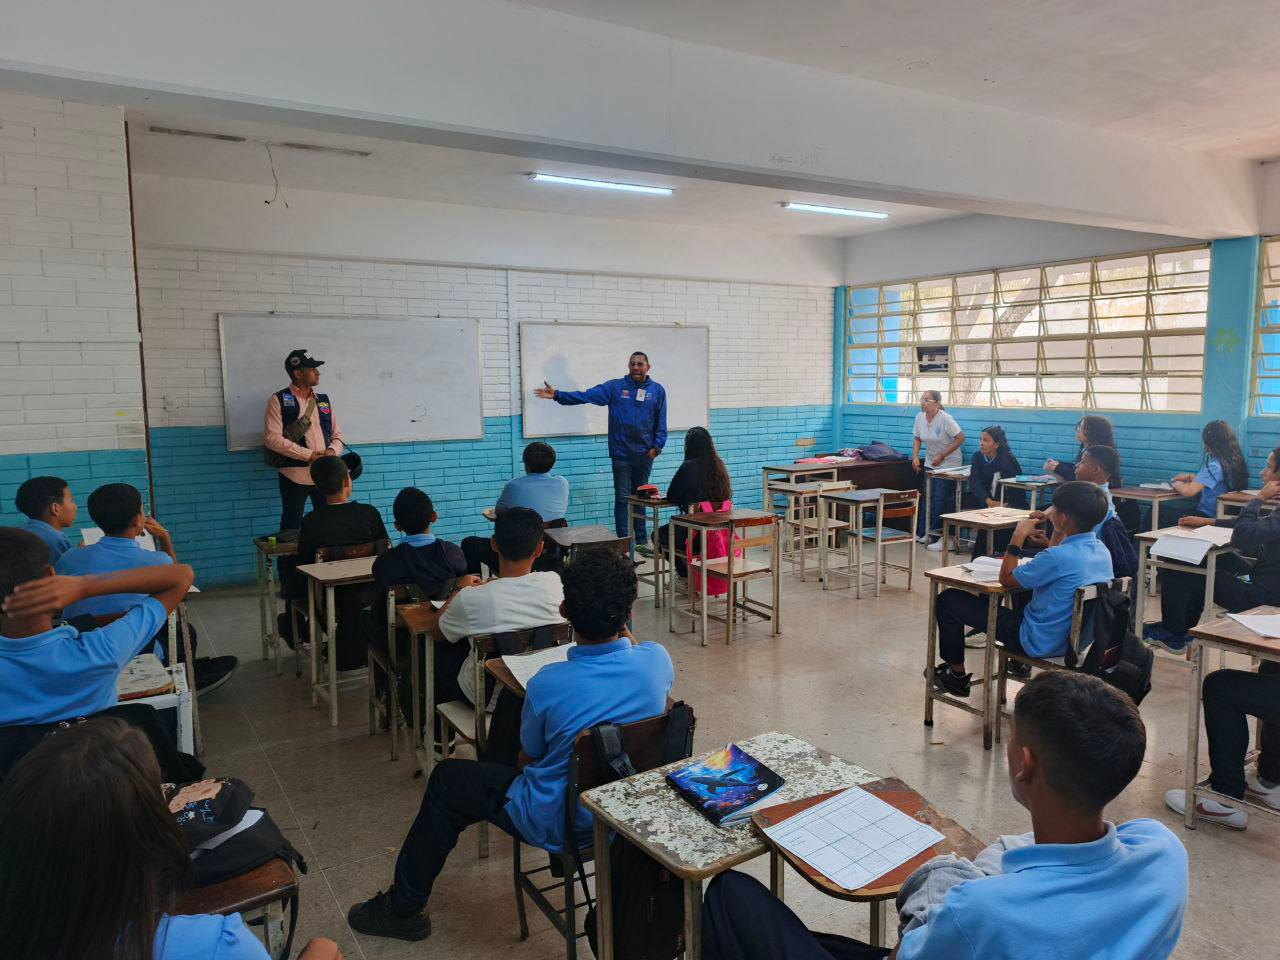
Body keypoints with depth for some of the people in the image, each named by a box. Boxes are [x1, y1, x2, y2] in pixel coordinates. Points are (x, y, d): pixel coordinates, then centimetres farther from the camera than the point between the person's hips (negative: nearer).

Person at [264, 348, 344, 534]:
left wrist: (332, 451, -7)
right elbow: (272, 438, -12)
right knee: (291, 528, 4)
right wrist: (309, 455, -16)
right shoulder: (279, 400, -3)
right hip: (295, 475, -5)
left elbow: (337, 434, 16)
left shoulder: (323, 399, 14)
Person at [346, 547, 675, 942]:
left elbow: (528, 757, -7)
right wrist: (623, 628, 7)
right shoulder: (658, 660, -19)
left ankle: (403, 909, 31)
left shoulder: (548, 684, -29)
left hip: (558, 824, -5)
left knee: (446, 779, 16)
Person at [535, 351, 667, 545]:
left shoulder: (657, 390, 3)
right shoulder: (614, 387, -2)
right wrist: (557, 395, -21)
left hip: (645, 454, 2)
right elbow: (585, 396, -11)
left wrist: (657, 446, -4)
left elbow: (661, 423, 5)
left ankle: (640, 541, 22)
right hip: (621, 454, -2)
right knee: (622, 498, 3)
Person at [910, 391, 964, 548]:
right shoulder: (920, 417, -2)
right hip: (930, 463, 6)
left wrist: (941, 456, -20)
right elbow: (917, 438, 11)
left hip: (949, 463, -6)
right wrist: (915, 457, -5)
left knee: (939, 499, -7)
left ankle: (934, 533, 2)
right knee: (928, 498, 5)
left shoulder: (945, 419, -21)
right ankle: (923, 533, 11)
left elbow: (960, 438, -20)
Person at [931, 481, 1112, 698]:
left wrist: (1018, 537, -10)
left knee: (948, 599, -2)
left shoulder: (1059, 557, -30)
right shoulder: (1102, 551, -4)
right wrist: (1059, 530, 10)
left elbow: (1005, 579, -15)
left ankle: (956, 676, 14)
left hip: (1038, 643, -8)